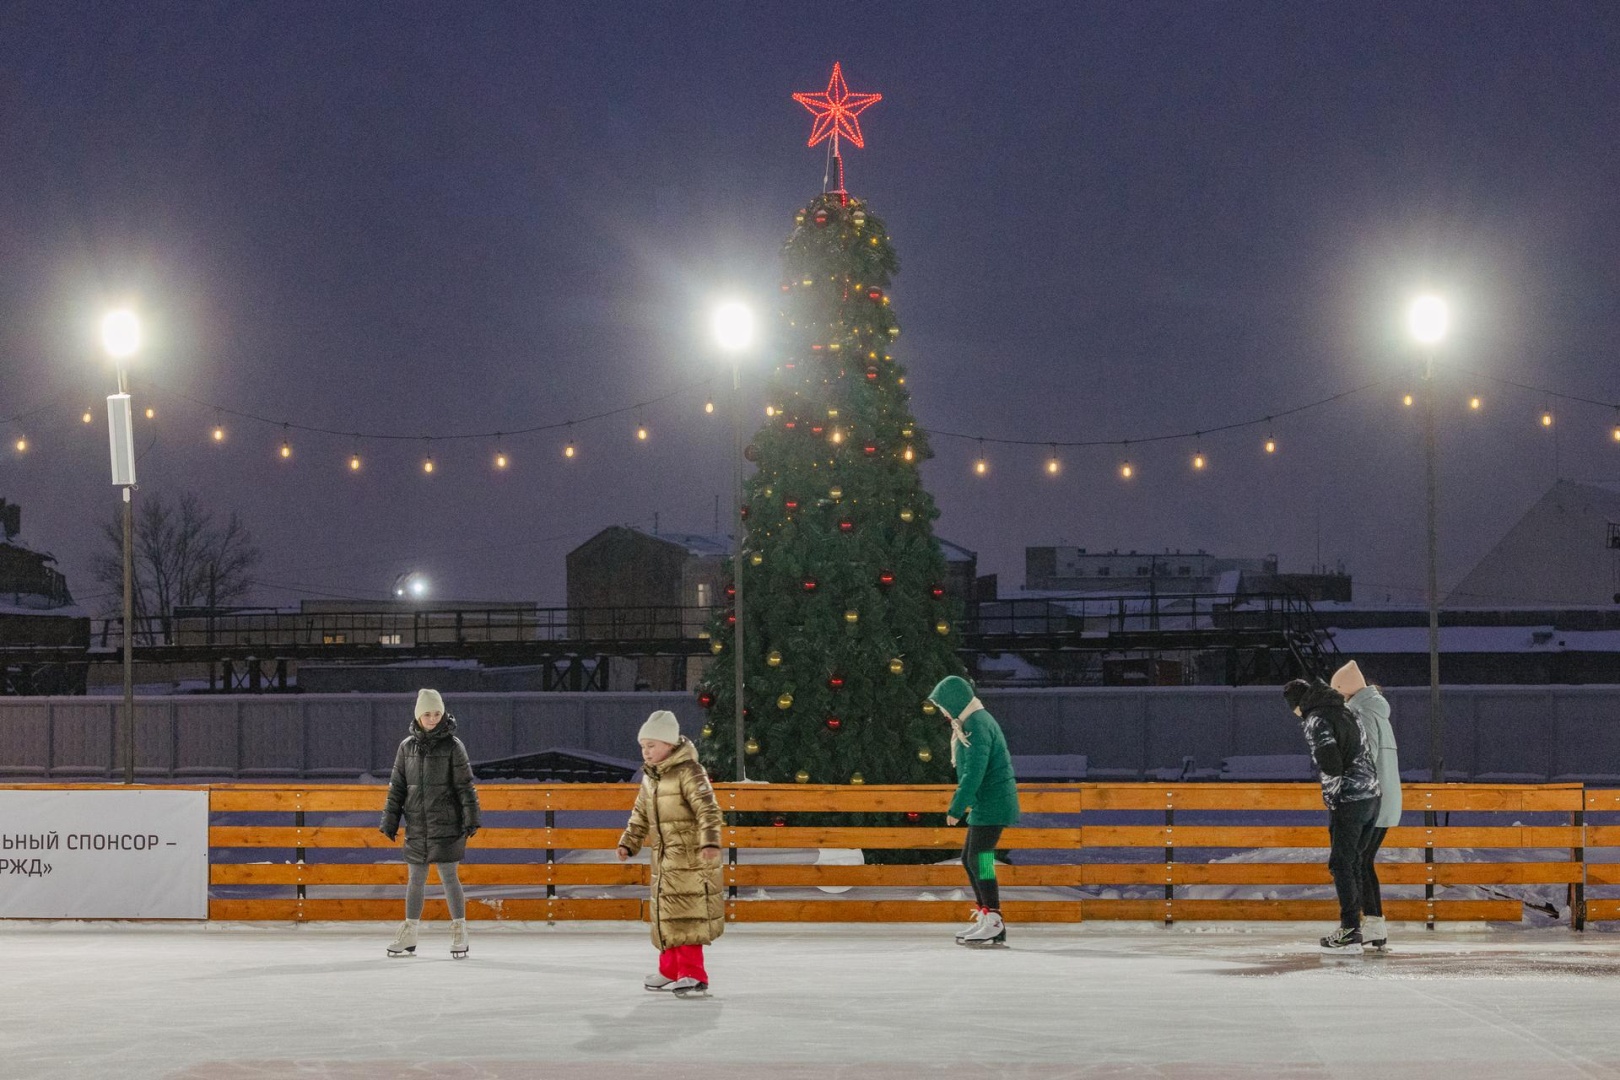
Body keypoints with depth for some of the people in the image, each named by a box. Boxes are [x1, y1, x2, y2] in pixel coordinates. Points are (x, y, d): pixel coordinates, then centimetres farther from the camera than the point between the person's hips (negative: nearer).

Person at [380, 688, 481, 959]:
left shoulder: (452, 746, -4)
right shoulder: (407, 747, 6)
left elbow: (465, 785, -4)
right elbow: (397, 787, 10)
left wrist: (470, 818, -9)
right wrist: (390, 821, 8)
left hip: (445, 825, -4)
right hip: (416, 825, 4)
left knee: (449, 877, -2)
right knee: (416, 879, 11)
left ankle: (459, 931, 7)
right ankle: (409, 933, 19)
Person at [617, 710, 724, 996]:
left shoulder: (688, 771, -14)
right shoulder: (649, 778, 12)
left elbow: (707, 808, -22)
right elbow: (641, 814, 23)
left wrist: (710, 841, -32)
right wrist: (629, 842, 17)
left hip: (690, 856, -9)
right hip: (664, 855, 9)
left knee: (685, 914, -13)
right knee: (664, 914, 15)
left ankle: (693, 974, -13)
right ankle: (670, 970, 26)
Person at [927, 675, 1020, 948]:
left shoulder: (976, 725, -18)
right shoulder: (971, 722, 16)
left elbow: (974, 772, -24)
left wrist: (957, 808, -21)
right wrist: (962, 803, 23)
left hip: (992, 802, -11)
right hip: (985, 803, 11)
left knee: (979, 858, -13)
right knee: (970, 858, 14)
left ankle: (994, 924, -15)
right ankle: (984, 916, 20)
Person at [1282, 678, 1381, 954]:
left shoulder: (1316, 721, -10)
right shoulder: (1346, 713, 17)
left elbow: (1330, 763, -20)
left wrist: (1332, 797, -5)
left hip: (1349, 801, -8)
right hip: (1371, 796, 8)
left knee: (1340, 864, -3)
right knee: (1353, 862, 15)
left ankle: (1350, 932, -5)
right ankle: (1355, 924, 16)